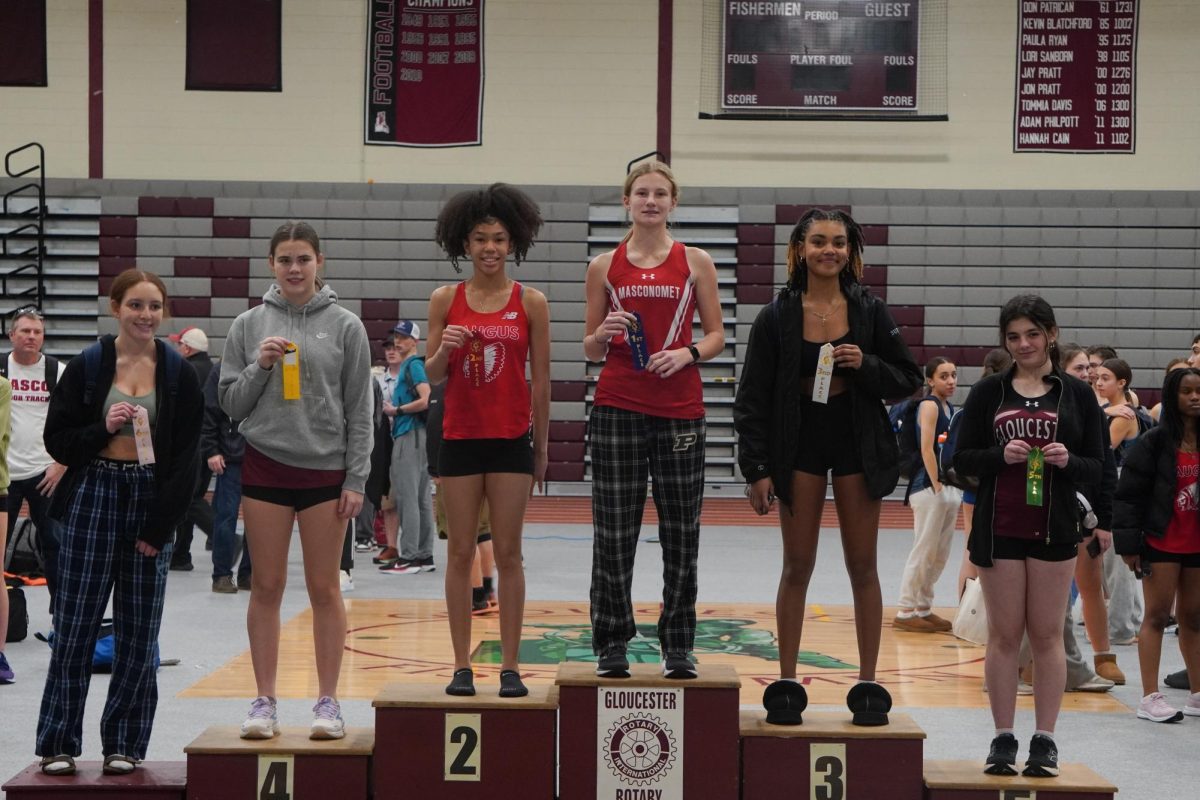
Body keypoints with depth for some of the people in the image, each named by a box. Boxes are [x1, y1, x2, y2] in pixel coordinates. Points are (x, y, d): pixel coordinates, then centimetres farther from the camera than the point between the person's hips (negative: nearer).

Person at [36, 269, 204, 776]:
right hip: (92, 500, -1)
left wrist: (160, 525, -7)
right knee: (75, 628, 1)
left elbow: (186, 457, 0)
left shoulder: (179, 374, 2)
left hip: (152, 505, 1)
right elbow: (57, 440, 1)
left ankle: (124, 744, 15)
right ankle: (59, 743, 10)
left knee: (139, 633, 5)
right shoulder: (86, 367, 0)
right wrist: (103, 428, -16)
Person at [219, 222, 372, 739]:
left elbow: (359, 410, 1)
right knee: (266, 587, 5)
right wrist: (259, 367, -11)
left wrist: (356, 480, -5)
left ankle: (327, 701, 11)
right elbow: (230, 403, 6)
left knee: (324, 589, 3)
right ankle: (264, 701, 12)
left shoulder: (345, 326, 1)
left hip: (326, 469, -1)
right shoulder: (248, 326, 4)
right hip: (265, 466, 1)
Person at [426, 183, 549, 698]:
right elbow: (432, 376, 6)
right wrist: (444, 349, -16)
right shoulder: (445, 300, 3)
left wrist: (541, 447, 5)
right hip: (460, 438, 1)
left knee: (508, 555, 2)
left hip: (512, 439, -1)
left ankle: (510, 667, 7)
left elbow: (540, 380, 4)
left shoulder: (531, 303, 1)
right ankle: (462, 666, 9)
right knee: (460, 553, 4)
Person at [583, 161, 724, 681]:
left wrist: (688, 353, -11)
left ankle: (678, 647, 12)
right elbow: (591, 350, 11)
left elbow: (716, 335, 8)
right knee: (613, 533, 1)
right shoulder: (604, 267, 8)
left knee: (681, 532, 2)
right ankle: (611, 646, 10)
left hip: (680, 409, 0)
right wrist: (605, 334, -10)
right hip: (617, 408, 0)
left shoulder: (696, 263, 6)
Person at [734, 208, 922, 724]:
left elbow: (908, 379, 4)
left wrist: (866, 366, -15)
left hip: (858, 446, 1)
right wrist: (756, 469, -7)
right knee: (797, 567, 4)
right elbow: (753, 399, -2)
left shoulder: (869, 311, 0)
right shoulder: (777, 317, -3)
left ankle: (868, 683, 11)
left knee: (863, 567, 4)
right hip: (799, 446, 0)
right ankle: (787, 682, 11)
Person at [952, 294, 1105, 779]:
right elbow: (962, 460, 3)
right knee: (1004, 634, 4)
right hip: (999, 528, 0)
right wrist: (1001, 455, -15)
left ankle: (1045, 740, 9)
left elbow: (1097, 468, 4)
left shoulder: (1077, 395, 4)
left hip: (1054, 528, 0)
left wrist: (1067, 460, -17)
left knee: (1047, 634, 4)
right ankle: (1003, 739, 10)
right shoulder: (988, 393, 5)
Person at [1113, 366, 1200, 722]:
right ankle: (1150, 698, 2)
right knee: (1157, 616, -1)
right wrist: (1129, 544, -12)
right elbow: (1129, 495, -8)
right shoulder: (1154, 442, -7)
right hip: (1162, 544, -4)